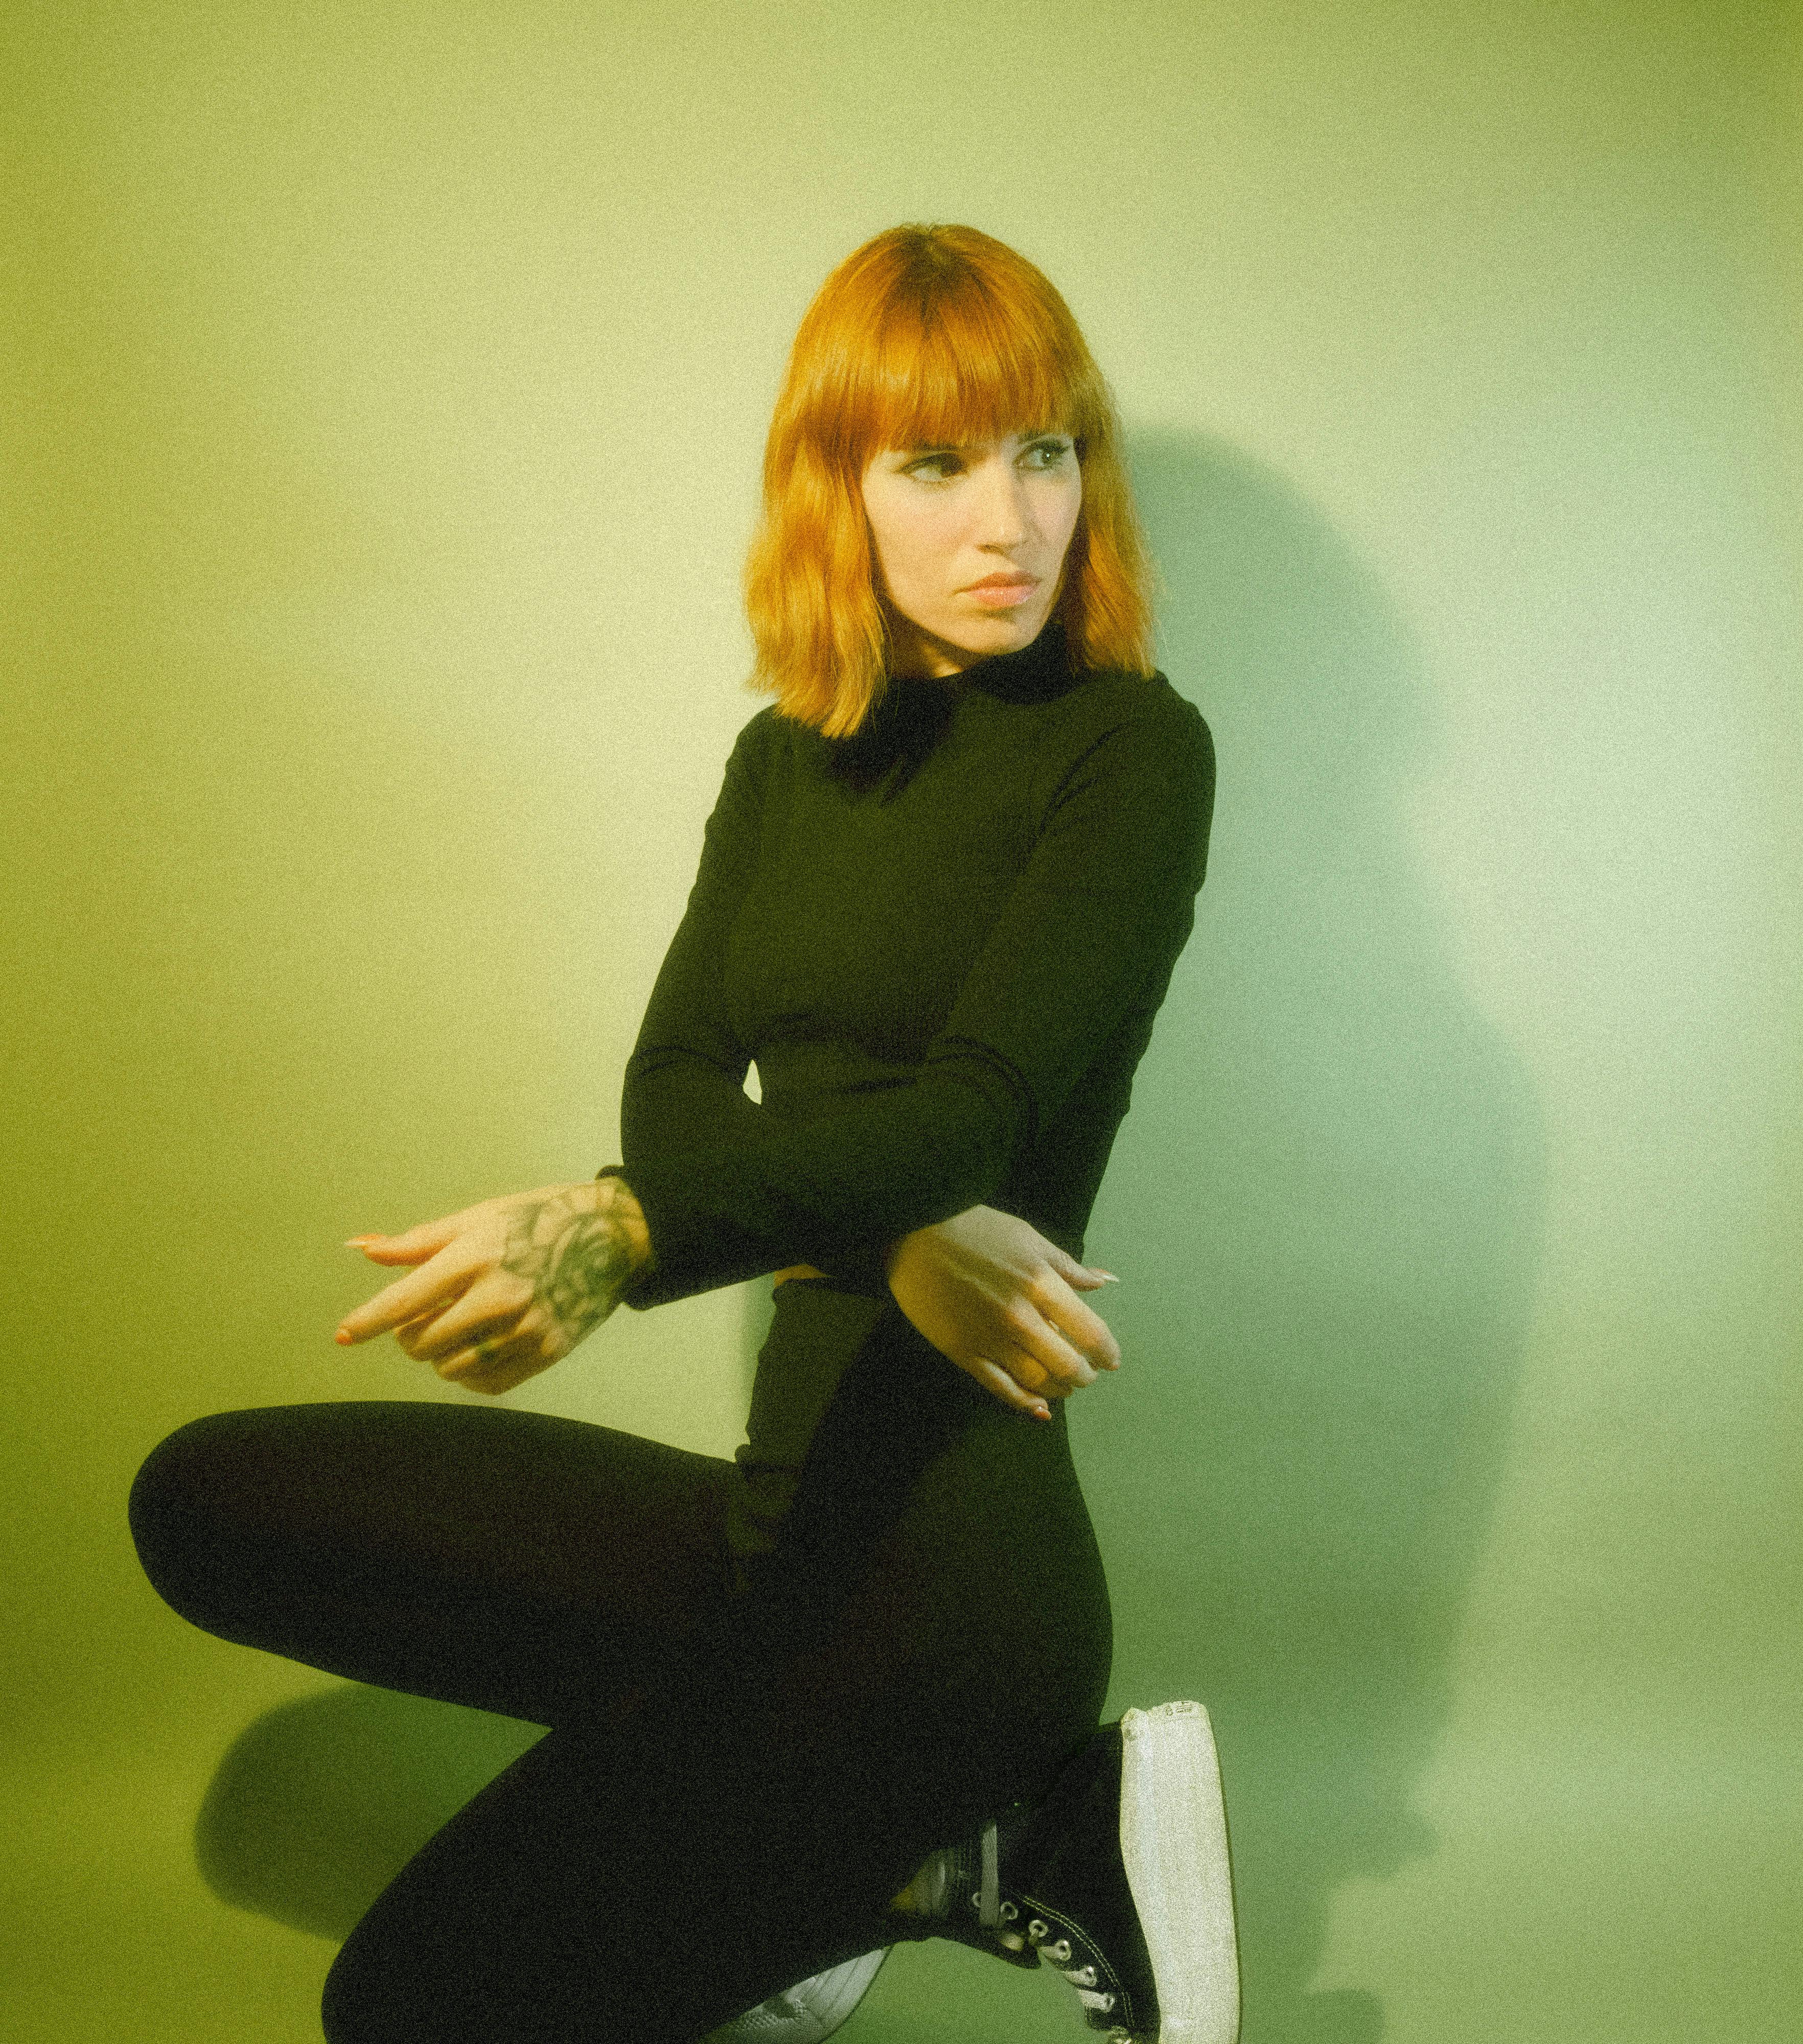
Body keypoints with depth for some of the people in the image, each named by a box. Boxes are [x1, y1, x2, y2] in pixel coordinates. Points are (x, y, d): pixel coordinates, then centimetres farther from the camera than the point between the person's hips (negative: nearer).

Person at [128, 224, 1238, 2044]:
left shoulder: (1130, 748, -6)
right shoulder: (786, 763, 13)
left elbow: (980, 1106, -20)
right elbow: (672, 1090, 1)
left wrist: (619, 1230, -38)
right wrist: (889, 1236, -20)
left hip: (959, 1541, -7)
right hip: (792, 1514, 7)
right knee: (207, 1504, 5)